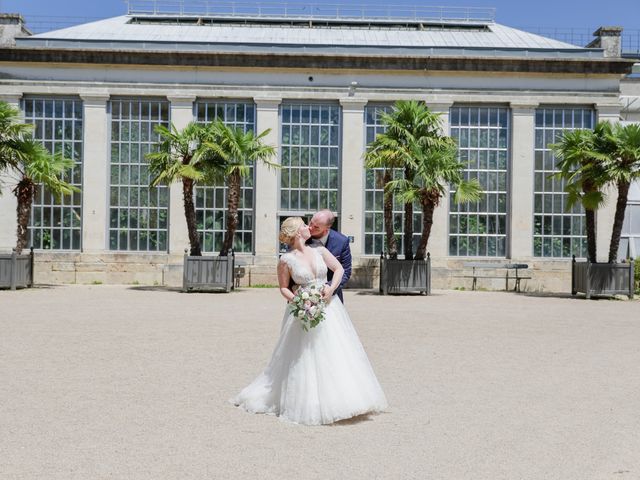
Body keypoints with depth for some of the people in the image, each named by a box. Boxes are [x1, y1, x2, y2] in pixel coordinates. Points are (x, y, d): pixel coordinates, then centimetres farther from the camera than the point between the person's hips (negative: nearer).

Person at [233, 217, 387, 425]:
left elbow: (339, 269, 6)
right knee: (304, 359, 0)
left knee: (336, 353, 6)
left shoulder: (320, 251, 3)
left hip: (329, 308, 4)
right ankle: (308, 404, 13)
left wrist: (331, 288, -9)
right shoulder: (286, 259, -8)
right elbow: (283, 288, 0)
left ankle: (340, 398, 20)